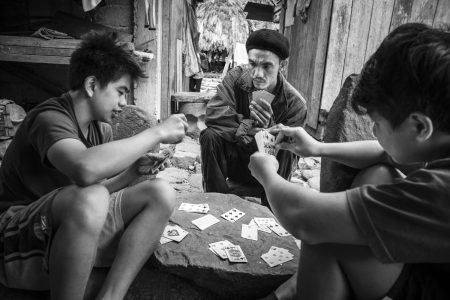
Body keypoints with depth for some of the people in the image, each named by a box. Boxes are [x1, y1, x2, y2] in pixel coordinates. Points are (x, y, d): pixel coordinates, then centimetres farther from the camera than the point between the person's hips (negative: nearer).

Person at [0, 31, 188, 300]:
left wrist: (134, 170, -9)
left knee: (161, 193, -11)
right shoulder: (50, 118, -18)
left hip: (82, 224, 8)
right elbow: (86, 169, -41)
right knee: (90, 198, -39)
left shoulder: (102, 129, 6)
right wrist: (157, 133, -30)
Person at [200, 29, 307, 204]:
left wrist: (268, 129, -38)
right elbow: (213, 113, -23)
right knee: (210, 136, -27)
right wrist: (246, 126, -30)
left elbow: (287, 152, -18)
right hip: (233, 157, 2)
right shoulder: (236, 77, -11)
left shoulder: (295, 104, -17)